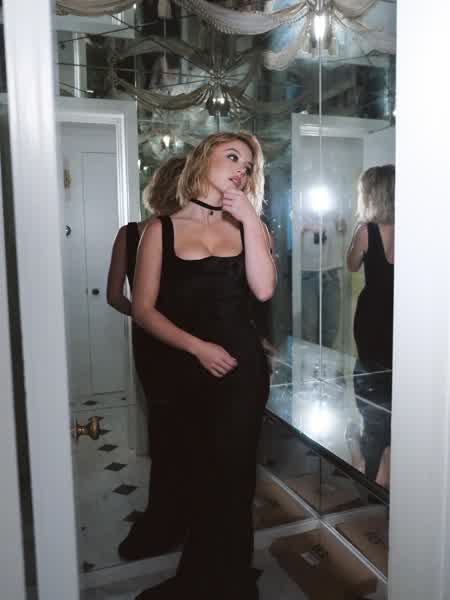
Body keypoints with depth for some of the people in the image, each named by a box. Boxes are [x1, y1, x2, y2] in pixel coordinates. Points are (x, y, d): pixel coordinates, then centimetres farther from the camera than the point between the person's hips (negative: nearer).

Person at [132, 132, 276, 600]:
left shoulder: (248, 226, 7)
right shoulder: (162, 230, 2)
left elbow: (263, 290, -11)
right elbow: (143, 309, -4)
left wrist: (250, 218, -11)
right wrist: (198, 347, -14)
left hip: (241, 367, 0)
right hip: (184, 368, 0)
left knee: (231, 476, 4)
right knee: (198, 474, 14)